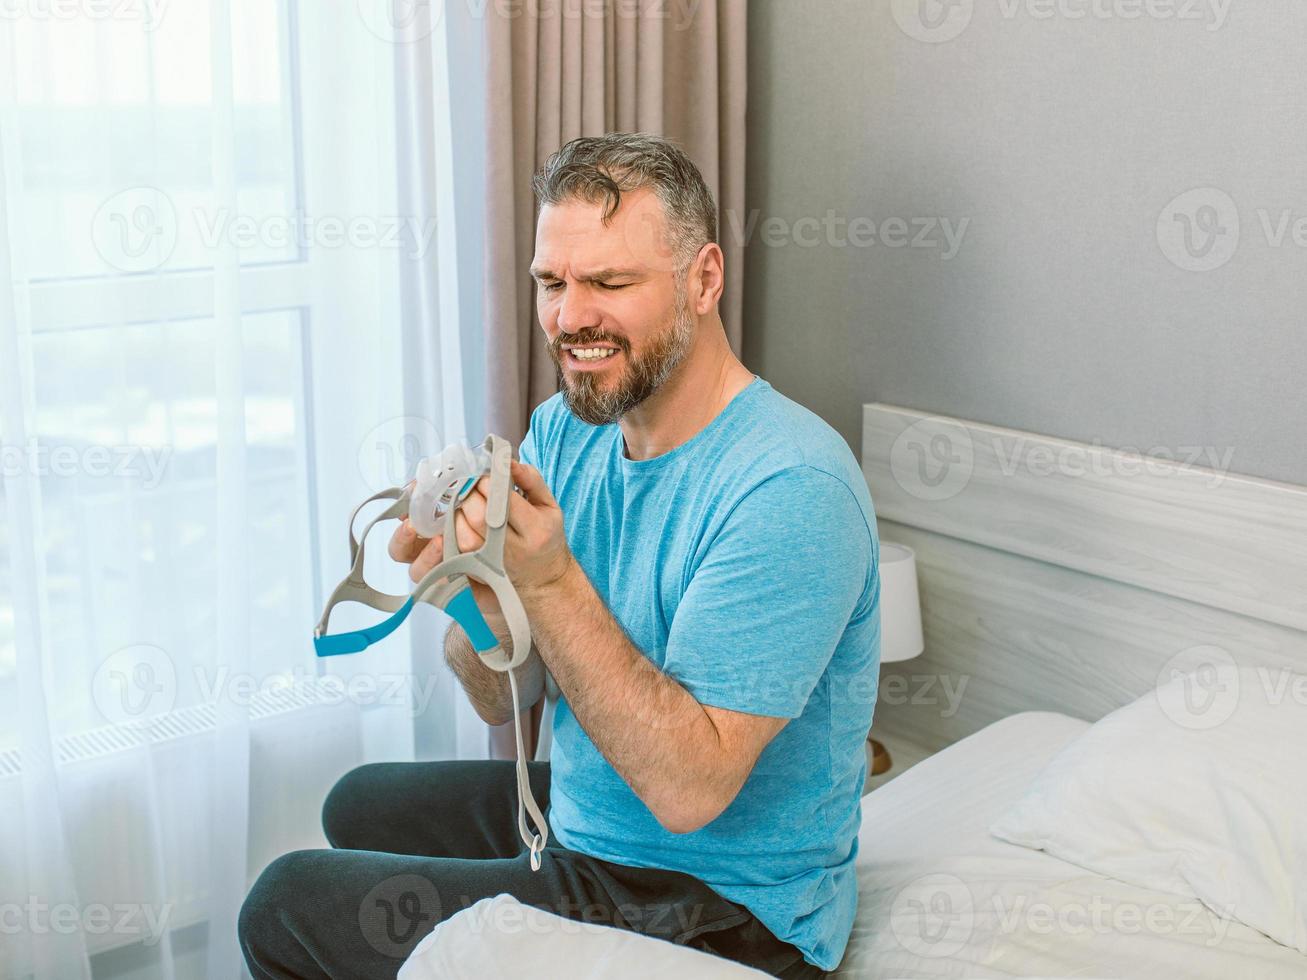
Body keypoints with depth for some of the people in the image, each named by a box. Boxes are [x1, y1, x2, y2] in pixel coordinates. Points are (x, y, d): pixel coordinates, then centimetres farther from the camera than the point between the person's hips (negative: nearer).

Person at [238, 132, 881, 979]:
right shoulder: (565, 430, -2)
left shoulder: (788, 488, -28)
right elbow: (505, 701, -2)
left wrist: (549, 581, -35)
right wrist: (475, 591, -25)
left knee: (288, 908, 0)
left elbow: (689, 789, -30)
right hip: (586, 810, 8)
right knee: (363, 806, 27)